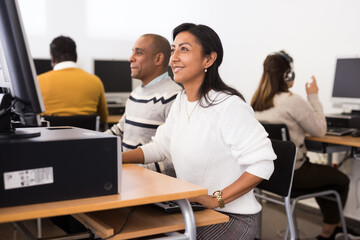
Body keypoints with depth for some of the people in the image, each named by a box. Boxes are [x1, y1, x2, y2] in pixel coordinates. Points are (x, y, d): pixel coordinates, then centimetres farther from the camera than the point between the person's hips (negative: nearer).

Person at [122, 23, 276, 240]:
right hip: (192, 210, 8)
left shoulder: (229, 106, -21)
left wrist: (216, 199, -25)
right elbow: (159, 147, 13)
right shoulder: (181, 101, 6)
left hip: (233, 216, -7)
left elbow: (262, 164, -23)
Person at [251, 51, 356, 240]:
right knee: (341, 180, 15)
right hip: (290, 175, -8)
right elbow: (320, 130, -12)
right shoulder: (293, 101, -24)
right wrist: (313, 96, -5)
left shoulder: (257, 101, 1)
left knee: (323, 174, 31)